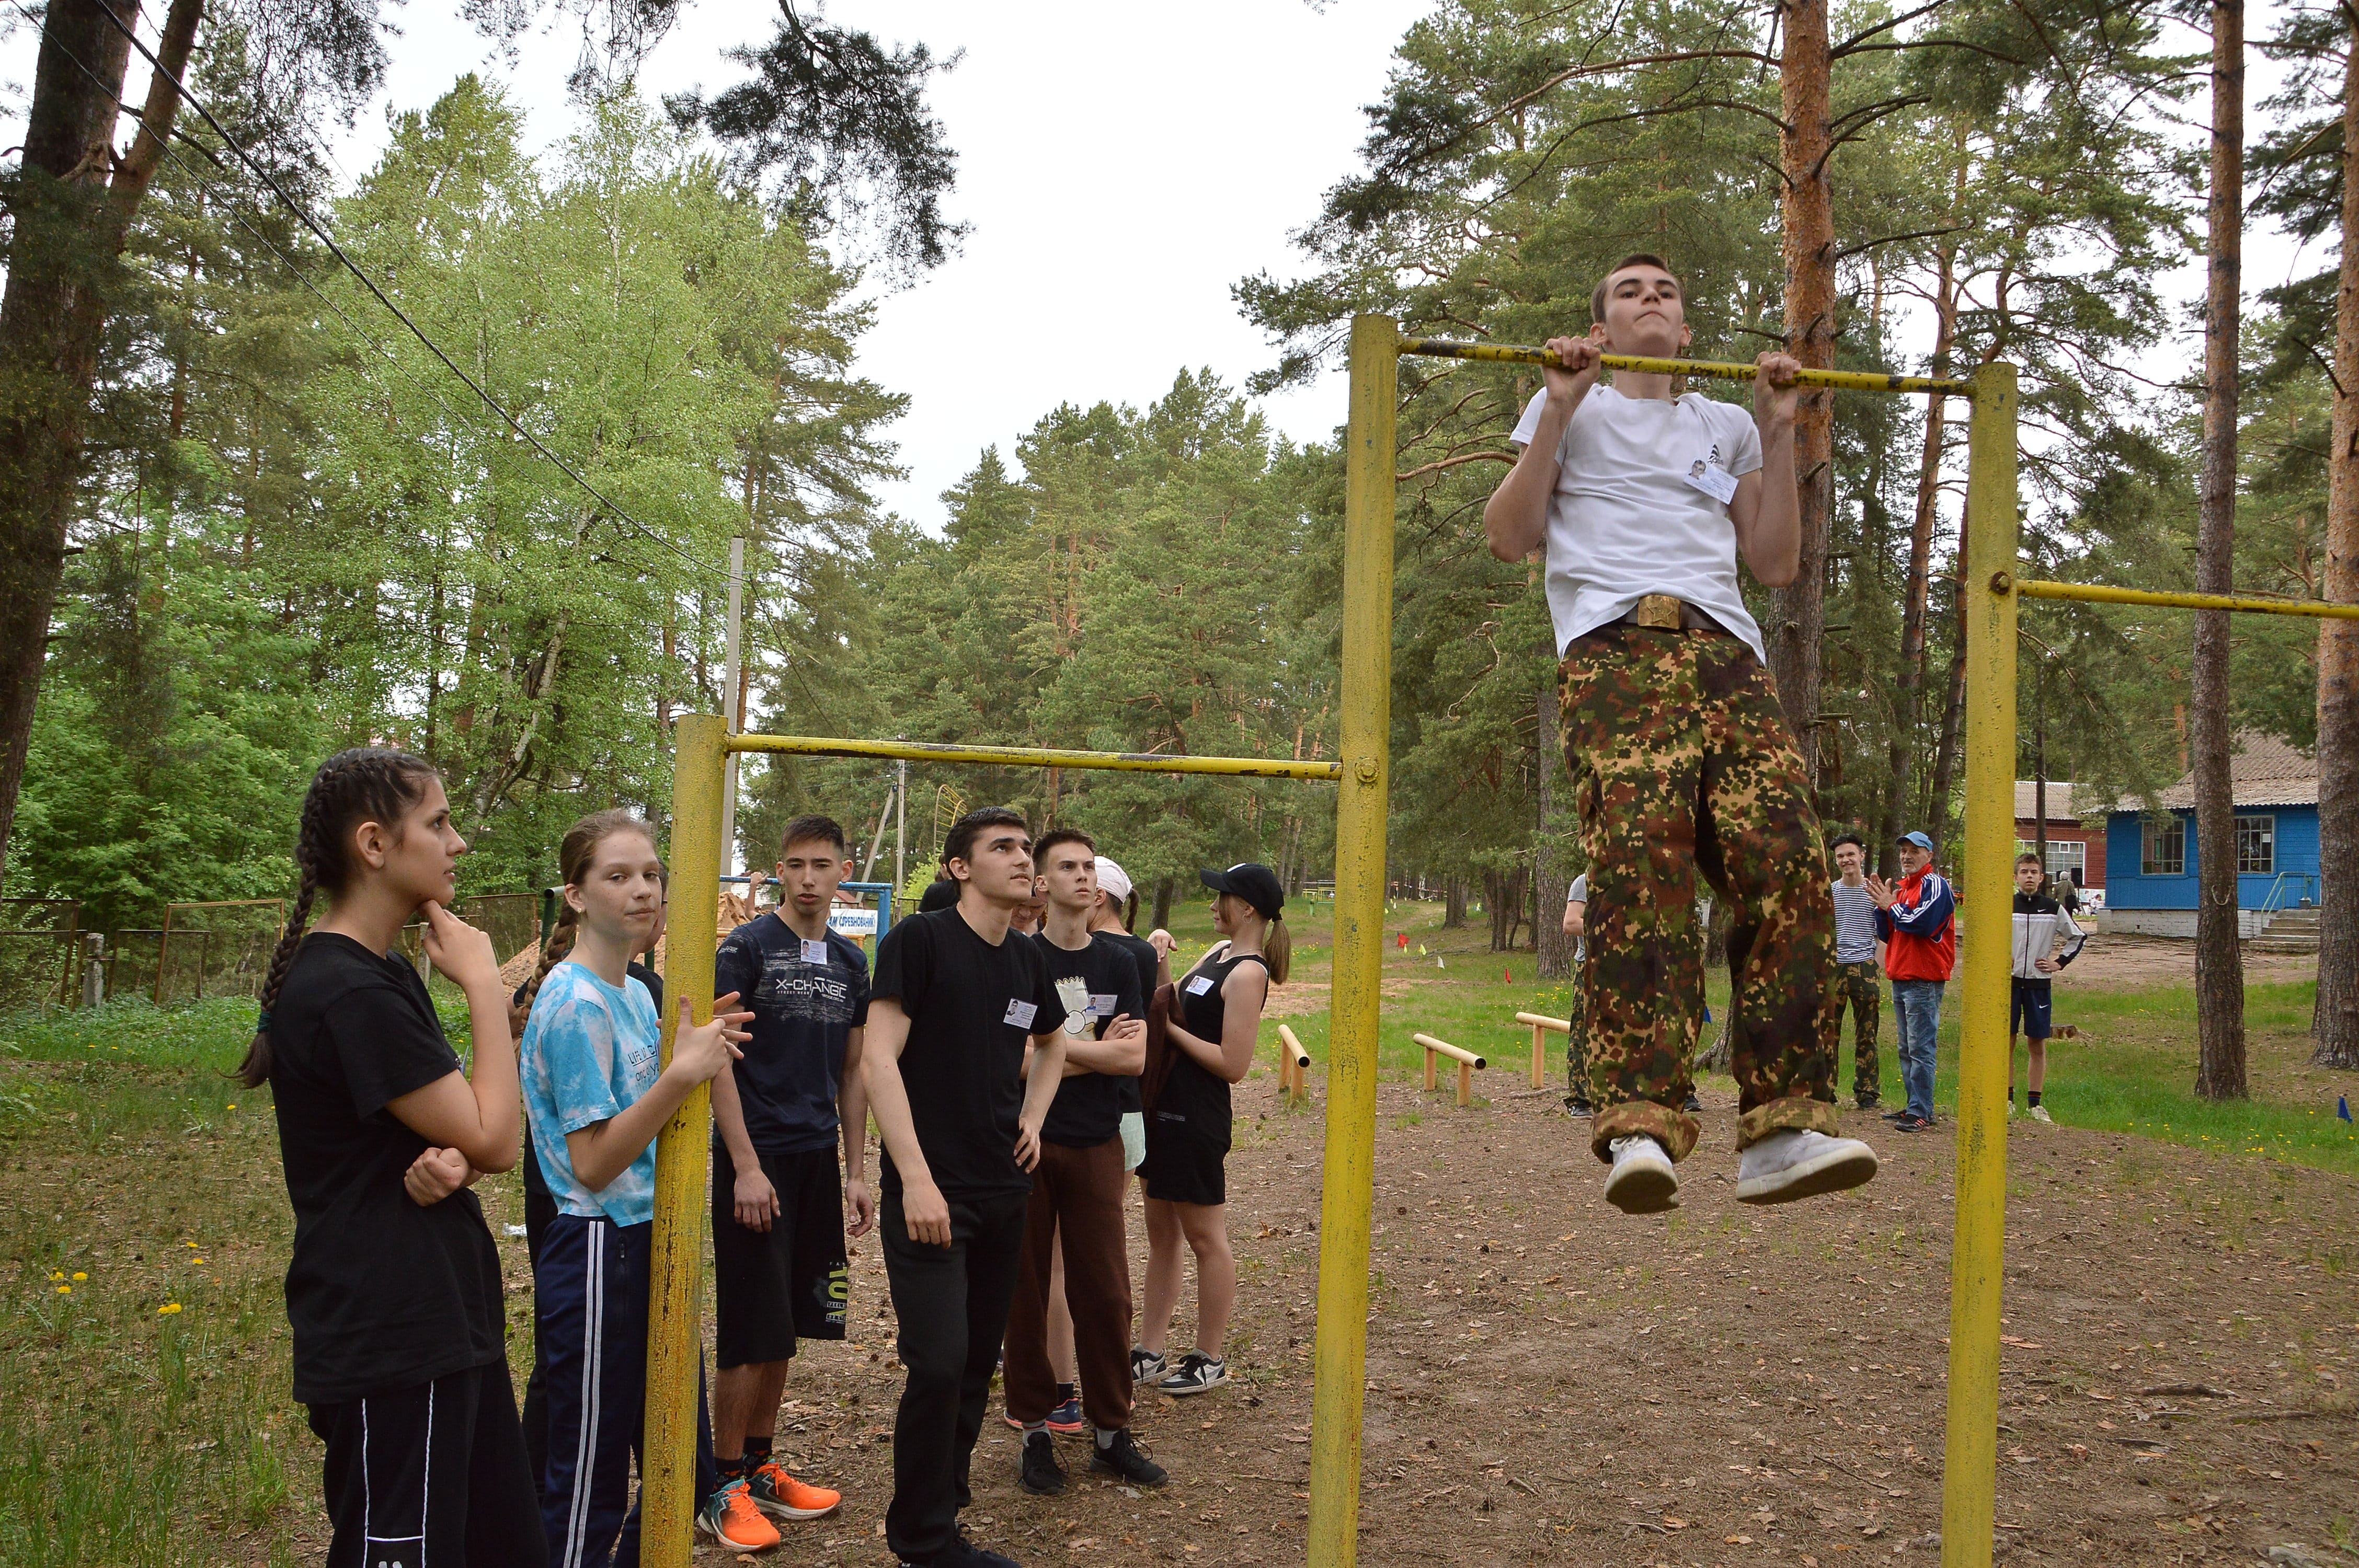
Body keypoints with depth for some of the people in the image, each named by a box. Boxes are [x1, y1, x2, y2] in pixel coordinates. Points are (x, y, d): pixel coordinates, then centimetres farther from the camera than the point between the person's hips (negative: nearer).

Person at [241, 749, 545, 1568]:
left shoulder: (387, 976, 11)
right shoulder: (346, 994, -21)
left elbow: (464, 1132, 14)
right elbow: (496, 1141, -18)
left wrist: (452, 1161, -10)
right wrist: (483, 983, -11)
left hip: (444, 1319, 10)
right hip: (390, 1348, -10)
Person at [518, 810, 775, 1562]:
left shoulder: (636, 993, 10)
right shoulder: (575, 1001, -17)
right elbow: (592, 1164, -20)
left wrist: (697, 1047, 2)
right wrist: (680, 1074, -27)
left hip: (651, 1245, 9)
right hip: (599, 1253, -9)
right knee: (589, 1479, 3)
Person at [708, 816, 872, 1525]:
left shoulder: (850, 962, 11)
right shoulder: (746, 947, -7)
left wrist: (857, 1171, 11)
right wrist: (746, 1167, -15)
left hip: (818, 1160, 6)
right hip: (757, 1158, -5)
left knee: (785, 1328, 11)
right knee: (752, 1332, -2)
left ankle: (759, 1466, 24)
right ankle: (723, 1479, 12)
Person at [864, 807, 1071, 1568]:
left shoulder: (1027, 958, 9)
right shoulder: (920, 940, -9)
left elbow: (1053, 1043, 29)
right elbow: (879, 1059, -15)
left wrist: (1033, 1118, 12)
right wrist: (916, 1179, -20)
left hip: (1004, 1191, 7)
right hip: (931, 1191, -7)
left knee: (978, 1362, 12)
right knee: (939, 1361, -11)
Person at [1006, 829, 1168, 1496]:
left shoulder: (1117, 964, 7)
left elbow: (1134, 1057, -4)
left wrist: (1050, 1045, -8)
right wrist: (1096, 1049, -9)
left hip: (1096, 1146, 2)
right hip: (1025, 1141, -2)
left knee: (1105, 1291, 5)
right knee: (1026, 1290, 5)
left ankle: (1111, 1432, 17)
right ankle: (1036, 1432, 17)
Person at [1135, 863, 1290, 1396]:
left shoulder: (1248, 973, -18)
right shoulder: (1218, 952, 10)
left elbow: (1233, 1064, -21)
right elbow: (1177, 1006, 12)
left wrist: (1170, 1028, -18)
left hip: (1198, 1118, -9)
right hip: (1167, 1107, 9)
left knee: (1204, 1237, 4)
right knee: (1161, 1233, 15)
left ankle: (1209, 1361, 18)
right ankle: (1150, 1353, 24)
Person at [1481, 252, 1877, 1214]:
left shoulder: (1725, 428, 32)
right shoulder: (1572, 409, 24)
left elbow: (1775, 565, 23)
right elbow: (1509, 539, 11)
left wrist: (1777, 434, 18)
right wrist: (1558, 414, 4)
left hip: (1726, 649, 4)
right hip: (1616, 645, -4)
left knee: (1785, 865, -16)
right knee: (1642, 859, -26)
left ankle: (1781, 1127, -16)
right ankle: (1640, 1123, -33)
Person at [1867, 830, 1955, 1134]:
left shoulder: (1935, 885, -7)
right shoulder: (1901, 887, 20)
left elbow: (1922, 923, -22)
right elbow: (1887, 934, 17)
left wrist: (1891, 905, -9)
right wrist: (1883, 906, 1)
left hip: (1924, 981, -10)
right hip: (1900, 979, 10)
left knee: (1920, 1048, -11)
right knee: (1907, 1049, 13)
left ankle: (1921, 1112, -11)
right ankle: (1915, 1106, 19)